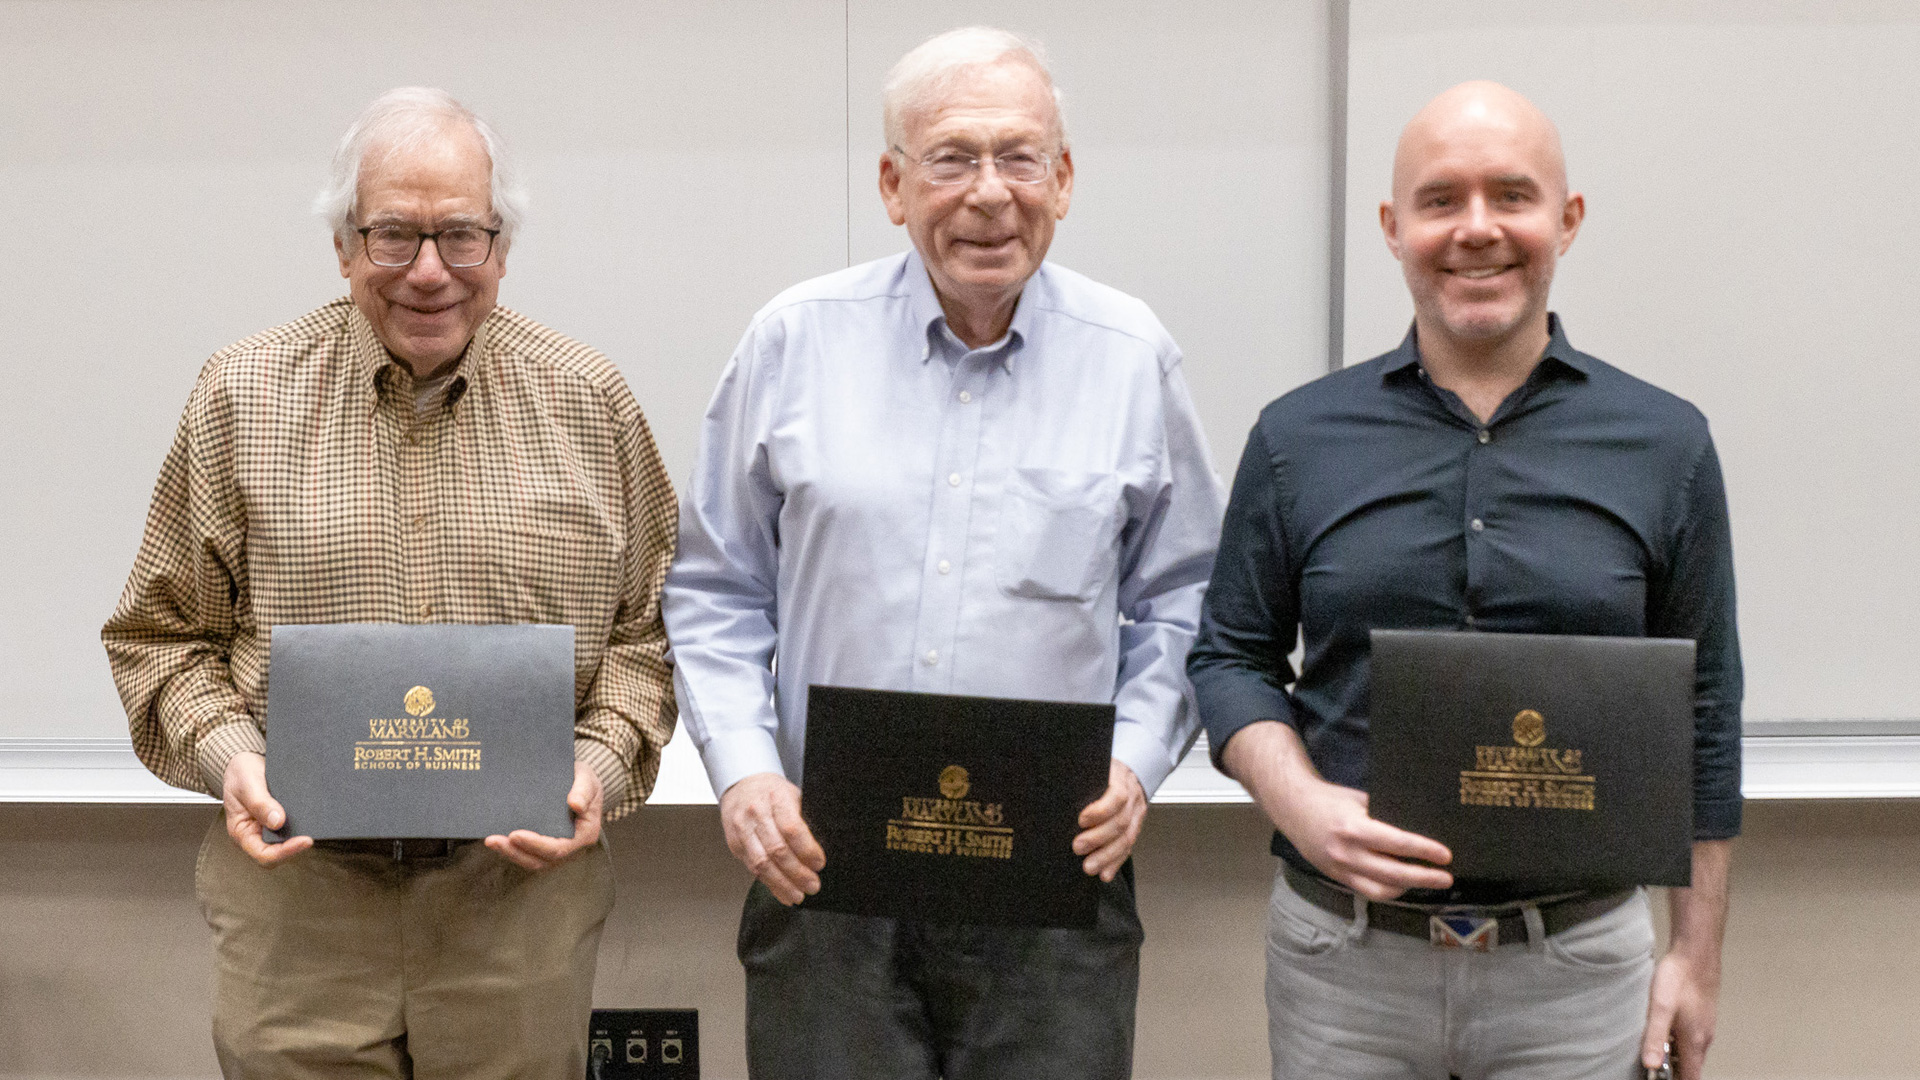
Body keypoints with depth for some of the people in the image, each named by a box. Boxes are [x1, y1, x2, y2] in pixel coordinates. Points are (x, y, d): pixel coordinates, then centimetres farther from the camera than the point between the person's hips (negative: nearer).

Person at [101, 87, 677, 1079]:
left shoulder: (588, 403, 3)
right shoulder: (242, 399, 2)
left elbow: (646, 625, 7)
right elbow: (163, 632, 7)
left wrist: (601, 760, -9)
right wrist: (227, 755, -10)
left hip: (522, 882, 1)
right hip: (296, 888, 0)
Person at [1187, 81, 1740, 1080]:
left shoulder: (1665, 445, 2)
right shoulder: (1299, 437, 2)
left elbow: (1703, 714, 6)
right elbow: (1230, 654, 6)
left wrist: (1697, 957, 6)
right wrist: (1304, 806, -13)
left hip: (1580, 961, 0)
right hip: (1338, 957, 0)